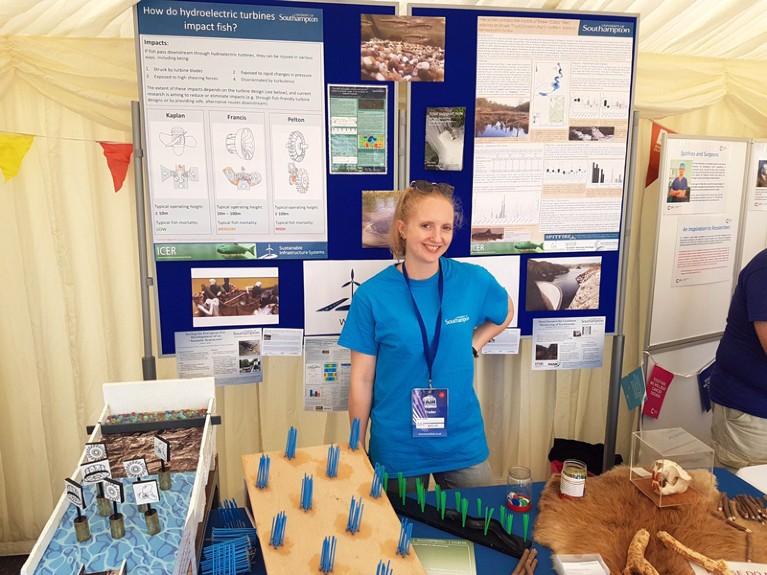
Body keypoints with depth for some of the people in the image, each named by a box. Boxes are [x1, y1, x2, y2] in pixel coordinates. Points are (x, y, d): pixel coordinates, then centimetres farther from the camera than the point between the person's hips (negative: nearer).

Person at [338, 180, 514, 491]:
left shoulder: (474, 280, -8)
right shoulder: (371, 295, -13)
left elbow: (505, 313, 15)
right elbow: (361, 380, -6)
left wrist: (472, 344, -1)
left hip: (463, 442, 2)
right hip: (396, 448, -1)